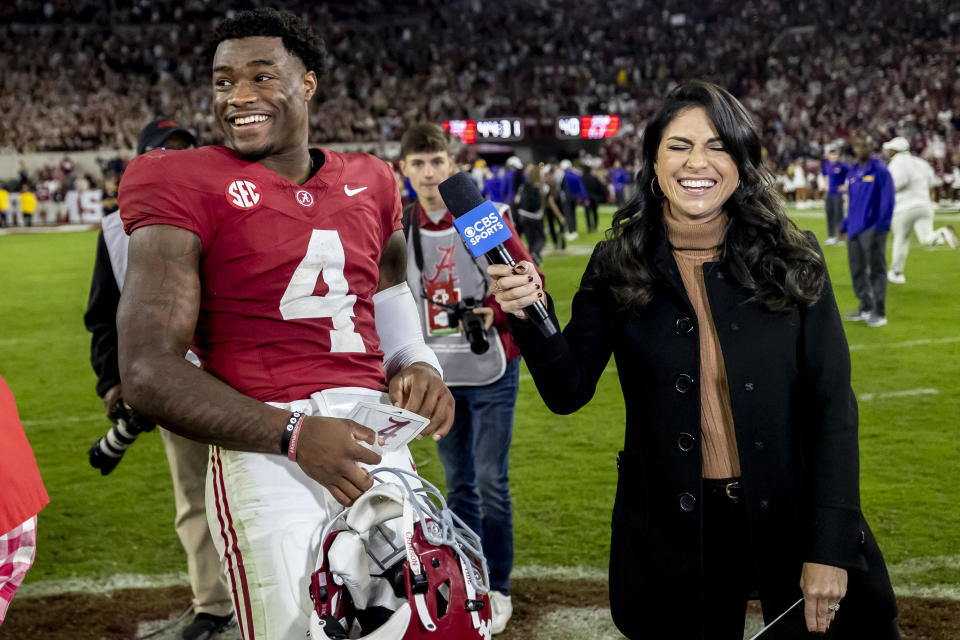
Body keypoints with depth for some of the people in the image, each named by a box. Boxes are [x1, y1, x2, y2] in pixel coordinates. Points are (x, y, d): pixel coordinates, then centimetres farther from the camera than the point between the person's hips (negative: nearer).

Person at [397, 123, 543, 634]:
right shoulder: (400, 227, 4)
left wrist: (495, 313, -20)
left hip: (490, 371, -4)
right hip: (438, 375, 4)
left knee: (491, 484, -2)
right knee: (459, 485, 13)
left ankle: (497, 591, 12)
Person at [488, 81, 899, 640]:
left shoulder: (793, 261, -3)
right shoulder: (617, 268, -1)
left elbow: (833, 406, -4)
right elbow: (569, 391, -4)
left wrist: (831, 548, -9)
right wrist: (530, 315, -23)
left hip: (793, 518, 0)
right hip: (675, 537, 0)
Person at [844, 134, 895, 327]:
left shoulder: (880, 170, -7)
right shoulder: (852, 172, 14)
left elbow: (887, 199, -11)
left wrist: (881, 225, -17)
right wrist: (846, 224, 17)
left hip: (872, 229, -7)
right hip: (854, 229, 7)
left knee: (876, 270, -2)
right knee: (857, 270, 12)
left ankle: (879, 313, 3)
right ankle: (866, 307, 24)